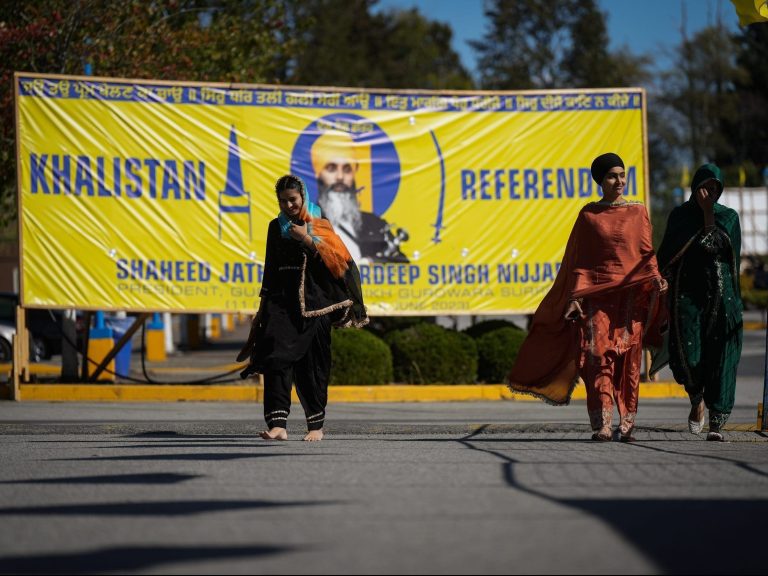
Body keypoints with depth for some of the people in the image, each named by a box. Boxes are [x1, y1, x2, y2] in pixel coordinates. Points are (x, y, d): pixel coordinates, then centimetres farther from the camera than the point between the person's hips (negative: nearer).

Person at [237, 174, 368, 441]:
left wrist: (307, 240, -13)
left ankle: (316, 425, 10)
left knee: (312, 363, 0)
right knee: (277, 357, -15)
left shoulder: (320, 224, 5)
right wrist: (264, 303, 15)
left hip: (312, 301, -2)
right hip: (282, 299, 2)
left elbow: (336, 259, -6)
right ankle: (278, 424, -23)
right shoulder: (276, 227, 14)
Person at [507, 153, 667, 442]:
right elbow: (580, 261, 8)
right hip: (597, 294, 0)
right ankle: (602, 424, -11)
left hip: (631, 295, 0)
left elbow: (647, 253, 6)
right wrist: (576, 296, -1)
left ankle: (627, 425, 4)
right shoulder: (589, 215, 8)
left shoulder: (638, 212, 8)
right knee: (597, 356, -10)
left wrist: (655, 278, -14)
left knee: (628, 360, -1)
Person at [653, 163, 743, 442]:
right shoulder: (679, 215, 8)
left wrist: (708, 212, -10)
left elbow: (715, 245, -9)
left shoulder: (729, 217, 6)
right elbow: (667, 256, 8)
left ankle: (716, 423, -8)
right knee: (686, 354, -10)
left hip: (720, 293, -1)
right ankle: (698, 399, 21)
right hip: (687, 291, 1)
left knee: (720, 357, -8)